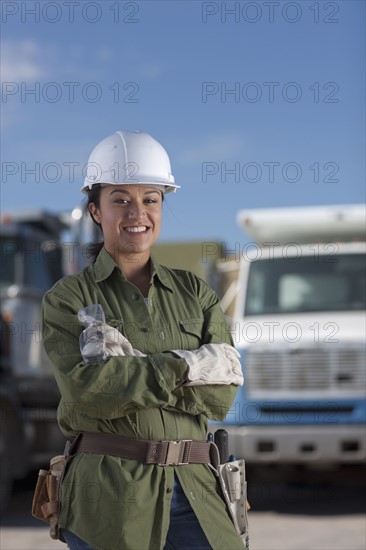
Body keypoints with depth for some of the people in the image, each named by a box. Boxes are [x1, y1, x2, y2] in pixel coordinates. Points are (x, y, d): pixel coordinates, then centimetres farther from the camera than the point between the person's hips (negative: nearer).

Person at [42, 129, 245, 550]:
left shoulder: (195, 294, 13)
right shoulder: (67, 299, 4)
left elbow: (220, 395, 1)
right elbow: (85, 388, -14)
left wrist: (135, 366, -10)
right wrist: (187, 367, -10)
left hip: (193, 494, 3)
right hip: (106, 496, -2)